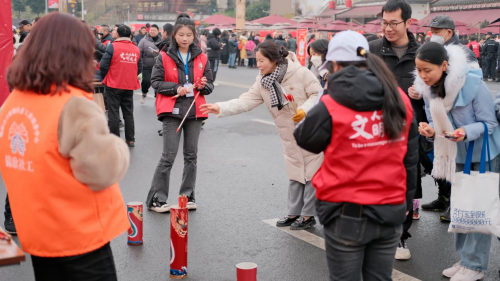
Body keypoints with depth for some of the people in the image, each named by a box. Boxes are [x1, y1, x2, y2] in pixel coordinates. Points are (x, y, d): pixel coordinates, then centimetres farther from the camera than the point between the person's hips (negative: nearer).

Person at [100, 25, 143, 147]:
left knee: (113, 113, 3)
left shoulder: (112, 46, -10)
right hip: (129, 86, 4)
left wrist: (105, 77, 6)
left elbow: (103, 66, -12)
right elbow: (140, 68, 5)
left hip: (114, 85, -4)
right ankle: (130, 139, 18)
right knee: (128, 113, 14)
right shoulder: (136, 49, 4)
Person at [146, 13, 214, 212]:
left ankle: (187, 196, 20)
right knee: (169, 155, -6)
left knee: (191, 155, 9)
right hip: (172, 111, -4)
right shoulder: (164, 57, -1)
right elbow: (156, 82, -3)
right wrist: (176, 88, -17)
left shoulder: (202, 58, 7)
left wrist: (204, 86, -12)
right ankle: (156, 199, 3)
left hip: (194, 112, 4)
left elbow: (210, 85, 11)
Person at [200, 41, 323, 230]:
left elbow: (318, 94, -12)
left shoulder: (300, 73, -17)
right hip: (290, 135, 6)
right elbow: (246, 101, -7)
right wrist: (220, 108, -17)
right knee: (294, 174, 15)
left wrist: (304, 109, -26)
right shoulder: (262, 82, 0)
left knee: (311, 173, 2)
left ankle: (308, 215, 13)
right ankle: (294, 213, 26)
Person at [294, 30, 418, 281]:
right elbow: (411, 157, 7)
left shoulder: (330, 106, -16)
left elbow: (304, 140, 3)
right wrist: (405, 201, 17)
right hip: (391, 212, 4)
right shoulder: (401, 100, 0)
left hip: (347, 215, -4)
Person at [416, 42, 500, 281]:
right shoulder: (427, 88, -10)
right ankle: (464, 259, 27)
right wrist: (430, 130, -20)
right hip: (456, 153, 6)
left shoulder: (473, 83, -27)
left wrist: (467, 132, -37)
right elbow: (436, 121, 2)